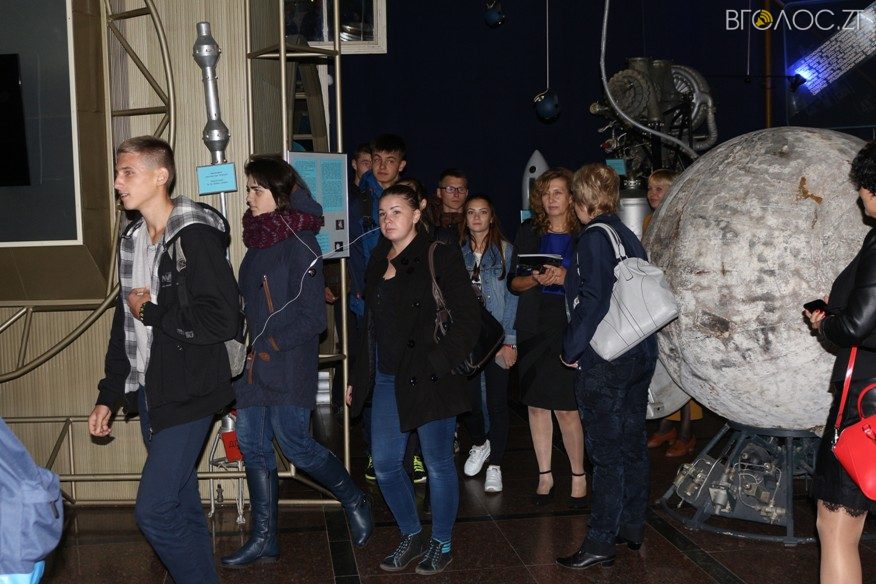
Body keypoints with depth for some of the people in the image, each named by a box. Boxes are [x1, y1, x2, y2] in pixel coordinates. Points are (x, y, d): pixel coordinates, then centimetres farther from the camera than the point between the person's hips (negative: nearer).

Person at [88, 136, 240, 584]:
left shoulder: (196, 235, -15)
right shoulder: (132, 239, 11)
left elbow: (222, 321, -23)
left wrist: (151, 312, -13)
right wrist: (109, 395, 17)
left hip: (187, 395, -8)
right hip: (148, 392, 8)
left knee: (153, 511, -9)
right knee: (181, 506, 15)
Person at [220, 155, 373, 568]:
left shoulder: (299, 244, -12)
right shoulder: (258, 239, 12)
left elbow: (312, 317, -16)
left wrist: (269, 347, -15)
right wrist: (246, 350, 10)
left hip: (288, 366, -8)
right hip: (254, 364, 8)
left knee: (296, 446, -5)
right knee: (252, 446, 8)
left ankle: (355, 502, 21)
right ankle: (264, 540, 18)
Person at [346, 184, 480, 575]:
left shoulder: (440, 257, -8)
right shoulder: (379, 261, 12)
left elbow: (468, 320, -11)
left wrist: (438, 363, -19)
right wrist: (359, 379, 17)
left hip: (428, 379, -6)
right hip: (387, 381, 6)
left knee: (438, 464, 6)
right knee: (384, 464, 8)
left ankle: (441, 544, 24)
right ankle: (412, 537, 29)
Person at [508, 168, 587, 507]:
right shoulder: (529, 233, 9)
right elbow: (513, 282, 9)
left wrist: (566, 278, -16)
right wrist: (536, 279, -11)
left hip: (569, 329, -3)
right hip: (533, 329, 4)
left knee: (566, 408, -6)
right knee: (536, 404, 8)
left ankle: (578, 476, 11)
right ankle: (545, 475, 20)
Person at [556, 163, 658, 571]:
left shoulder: (594, 239, -13)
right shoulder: (630, 237, 11)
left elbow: (593, 301, -20)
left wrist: (572, 349, -10)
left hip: (604, 362, -8)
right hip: (640, 354, 8)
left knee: (606, 452, -4)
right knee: (632, 444, 15)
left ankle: (600, 543, 2)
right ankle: (632, 526, 27)